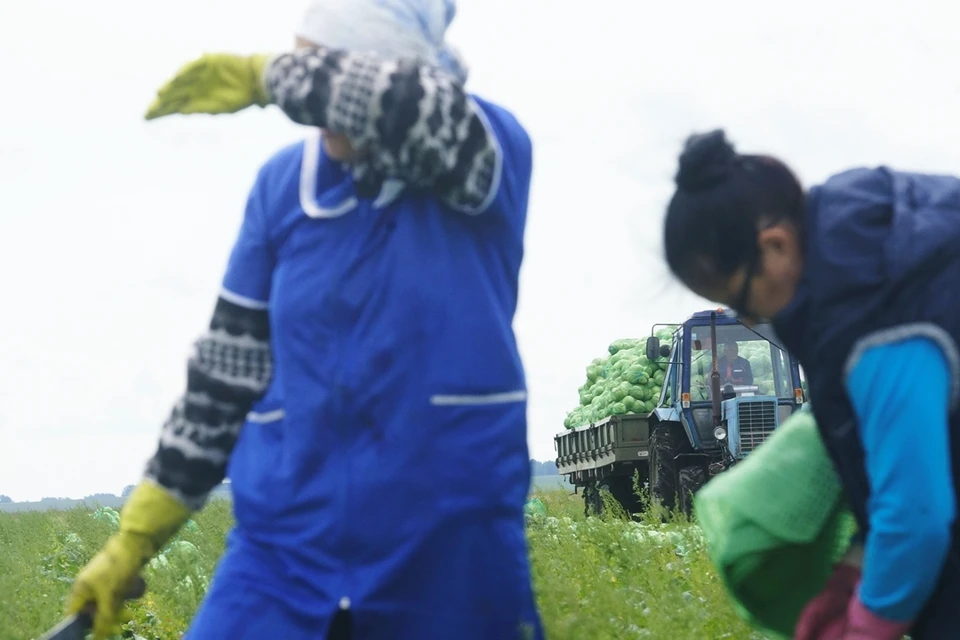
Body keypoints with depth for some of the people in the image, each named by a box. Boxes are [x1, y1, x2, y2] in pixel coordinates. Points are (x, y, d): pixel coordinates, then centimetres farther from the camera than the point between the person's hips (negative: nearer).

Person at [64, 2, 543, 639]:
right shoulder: (284, 182, 2)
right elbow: (229, 369, 8)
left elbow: (424, 109, -32)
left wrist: (266, 75, -18)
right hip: (286, 548, 3)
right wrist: (135, 535, 8)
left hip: (454, 560, -2)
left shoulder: (491, 153, -8)